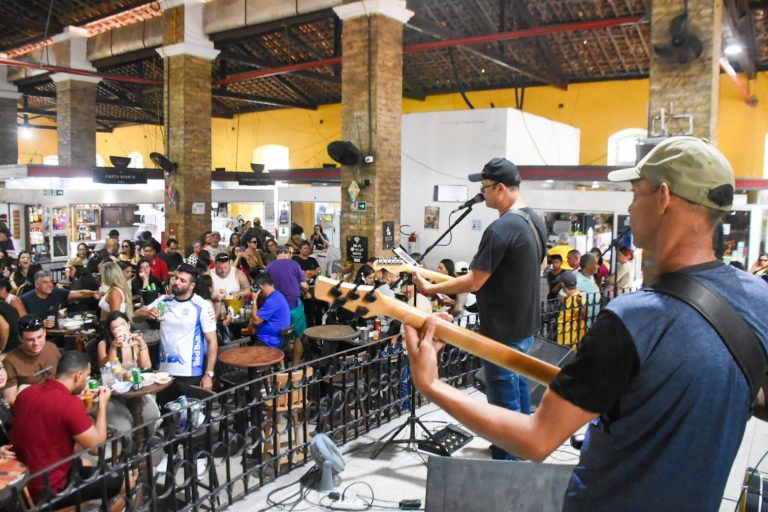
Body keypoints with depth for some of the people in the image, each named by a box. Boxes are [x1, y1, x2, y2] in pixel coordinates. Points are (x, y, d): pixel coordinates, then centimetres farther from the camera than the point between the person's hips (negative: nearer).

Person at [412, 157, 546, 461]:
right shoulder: (536, 221, 4)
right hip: (526, 324, 10)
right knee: (518, 385, 25)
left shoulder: (500, 229, -25)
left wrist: (430, 289, -12)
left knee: (503, 401, 3)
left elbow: (473, 283, -23)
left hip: (503, 330, -10)